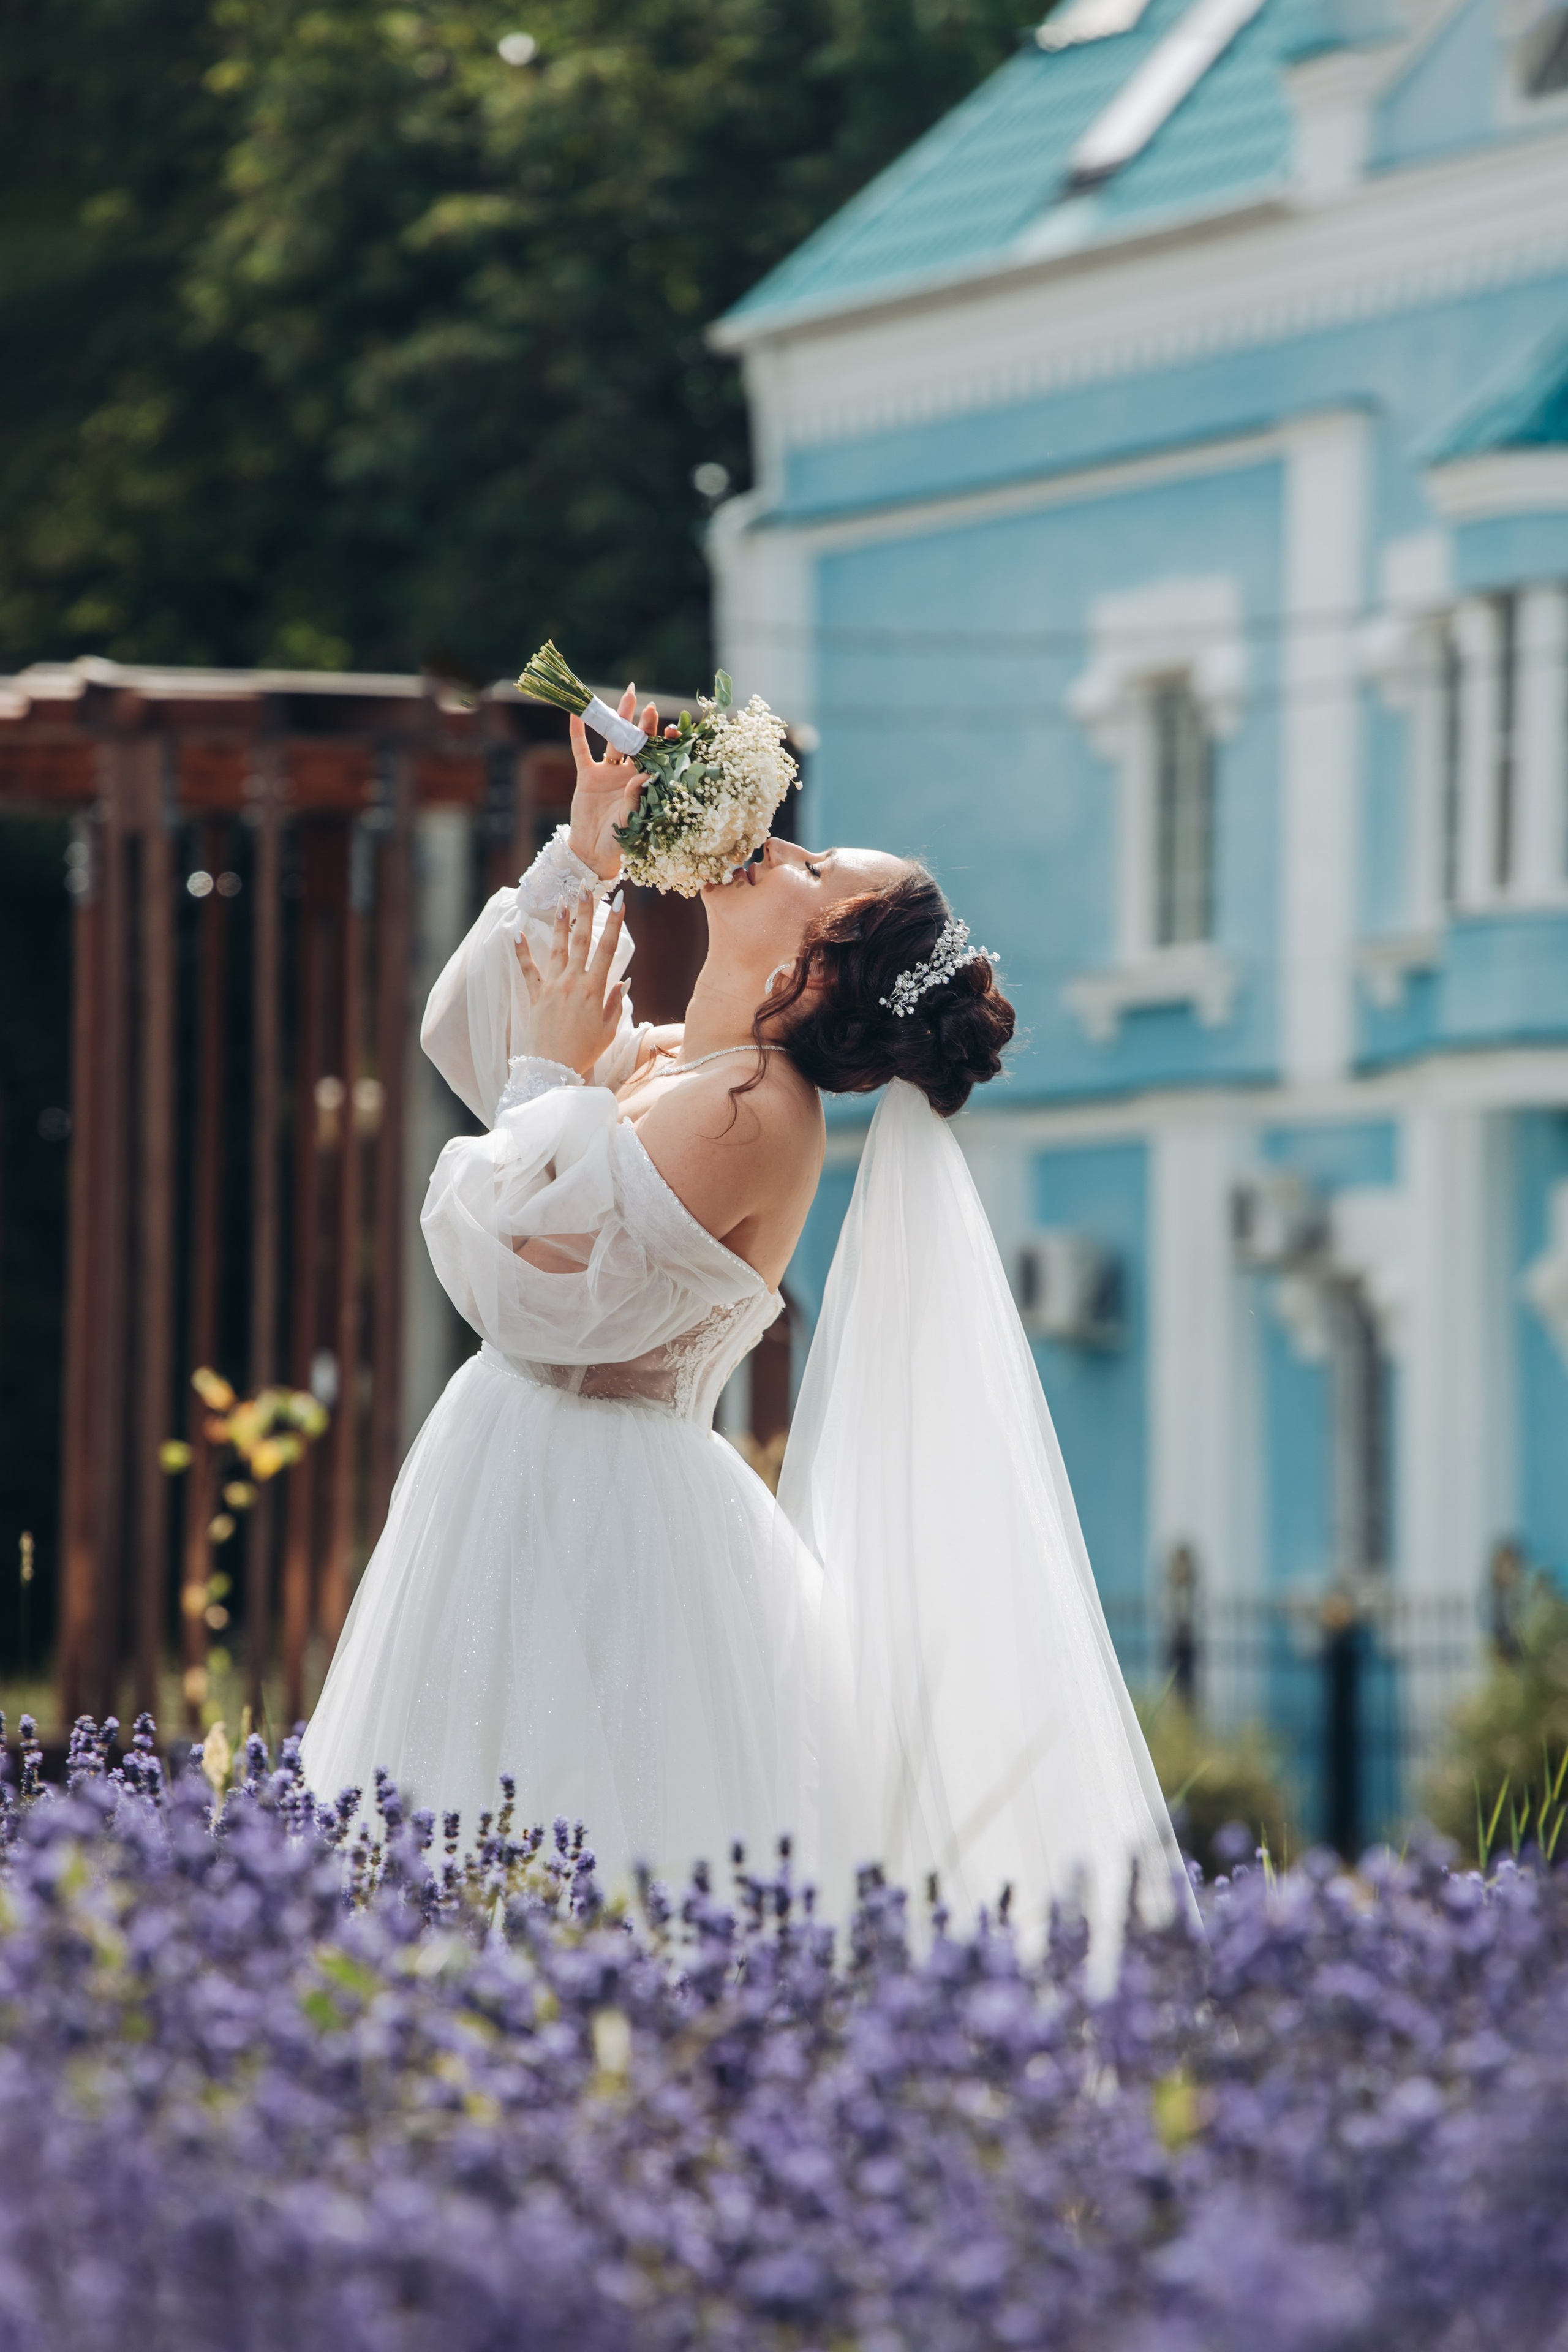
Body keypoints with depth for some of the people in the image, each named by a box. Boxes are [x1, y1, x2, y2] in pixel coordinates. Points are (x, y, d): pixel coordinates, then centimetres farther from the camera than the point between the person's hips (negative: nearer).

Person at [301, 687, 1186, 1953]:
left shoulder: (748, 1111, -19)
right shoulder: (661, 1065, 8)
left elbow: (528, 1291, -22)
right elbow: (466, 1031, 26)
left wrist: (557, 1073, -12)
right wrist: (584, 852, 14)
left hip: (598, 1526, -9)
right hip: (540, 1504, 9)